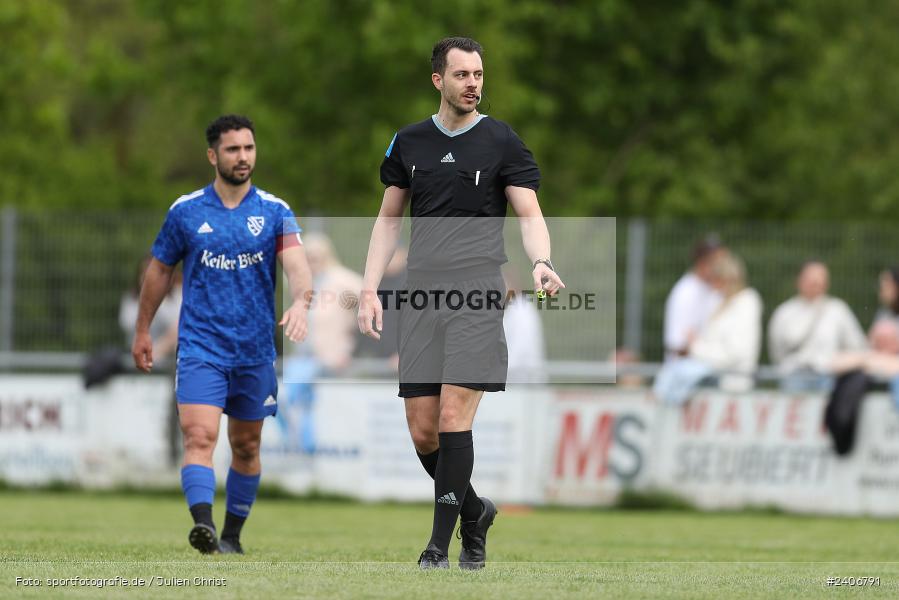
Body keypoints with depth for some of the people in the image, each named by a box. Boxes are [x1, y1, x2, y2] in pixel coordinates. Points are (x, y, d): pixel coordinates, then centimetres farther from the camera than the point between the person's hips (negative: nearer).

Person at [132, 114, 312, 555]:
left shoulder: (274, 212, 1)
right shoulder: (186, 211, 2)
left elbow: (296, 263, -13)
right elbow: (159, 271, 14)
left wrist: (300, 303, -34)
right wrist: (142, 331, 17)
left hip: (255, 351, 2)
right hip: (200, 348, -2)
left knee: (246, 448, 11)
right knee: (199, 436, -19)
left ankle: (232, 535, 25)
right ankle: (203, 525, -33)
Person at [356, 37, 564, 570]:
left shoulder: (502, 141, 3)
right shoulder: (409, 142, 13)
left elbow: (530, 213, -1)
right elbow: (389, 218, 19)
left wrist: (541, 261, -22)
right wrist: (371, 290, 10)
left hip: (478, 295, -4)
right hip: (422, 298, 4)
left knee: (454, 418, -13)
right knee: (422, 431, 1)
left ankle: (439, 547, -8)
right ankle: (475, 512, 26)